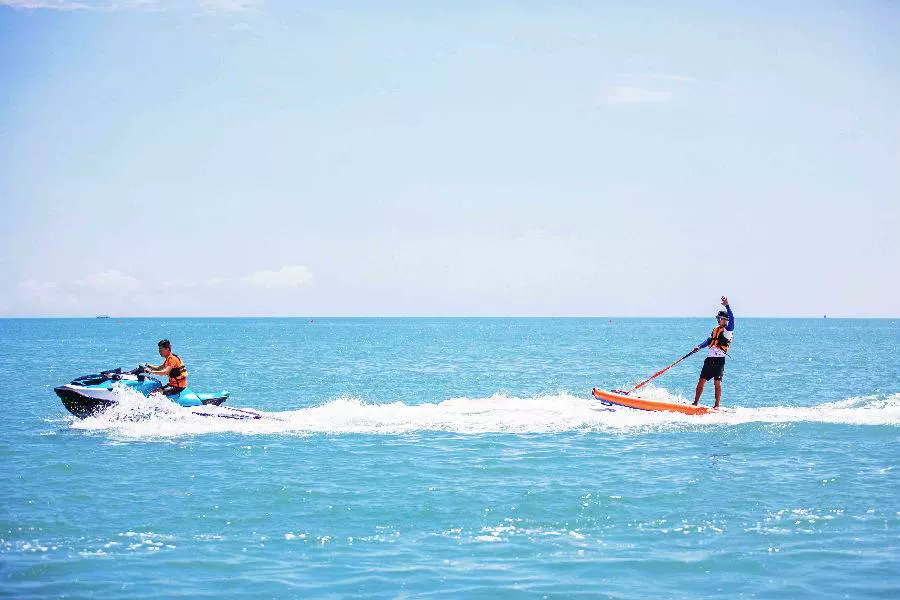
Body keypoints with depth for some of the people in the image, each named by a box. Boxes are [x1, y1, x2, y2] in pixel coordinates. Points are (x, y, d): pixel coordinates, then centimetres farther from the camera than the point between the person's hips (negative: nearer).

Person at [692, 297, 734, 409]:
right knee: (701, 381, 5)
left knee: (717, 382, -11)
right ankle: (695, 403, 11)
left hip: (719, 360, -7)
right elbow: (709, 340, 24)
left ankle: (717, 405, -6)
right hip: (710, 359, 7)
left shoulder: (728, 330, -2)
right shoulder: (716, 329, 19)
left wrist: (727, 306, -28)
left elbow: (731, 319, -19)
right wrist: (699, 347, 8)